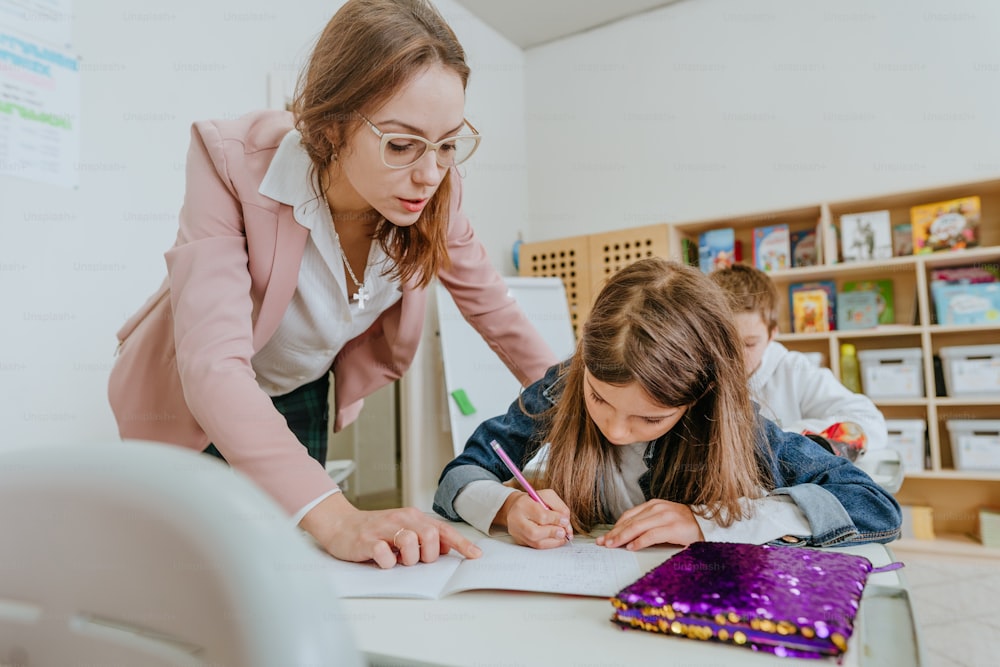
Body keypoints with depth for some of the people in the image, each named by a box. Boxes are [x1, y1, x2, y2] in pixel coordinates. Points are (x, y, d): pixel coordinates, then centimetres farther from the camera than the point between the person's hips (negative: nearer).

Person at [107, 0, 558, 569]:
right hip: (194, 402, -2)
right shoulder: (234, 163, -33)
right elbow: (213, 364, -41)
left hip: (303, 398, 3)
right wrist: (336, 517, -53)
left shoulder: (435, 191, -22)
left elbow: (494, 309, -5)